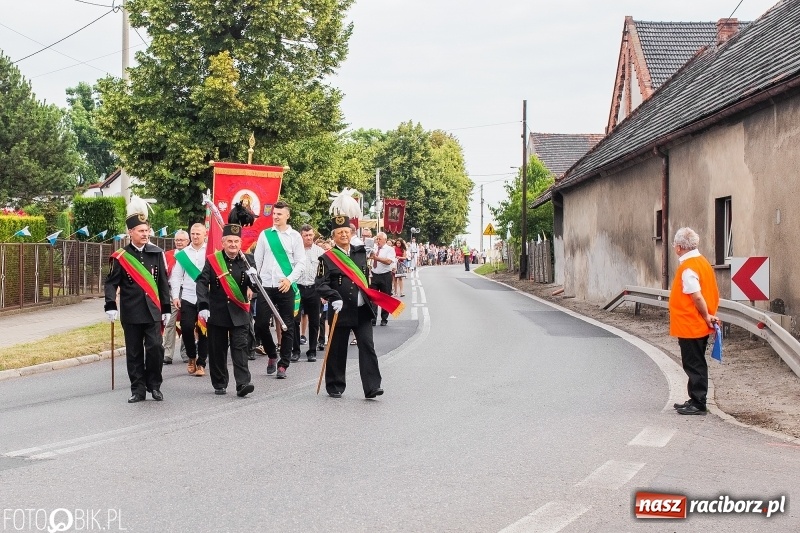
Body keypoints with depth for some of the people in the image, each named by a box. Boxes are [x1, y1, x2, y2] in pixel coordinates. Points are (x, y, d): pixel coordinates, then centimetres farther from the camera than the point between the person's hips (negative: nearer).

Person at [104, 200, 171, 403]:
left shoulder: (156, 253, 5)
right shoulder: (120, 257, -2)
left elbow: (163, 283, 8)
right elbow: (111, 283, -2)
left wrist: (166, 308, 8)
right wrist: (110, 306, -15)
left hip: (153, 311, 1)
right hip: (131, 313, -1)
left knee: (155, 347, -7)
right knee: (134, 352, 4)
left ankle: (154, 385, 9)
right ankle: (138, 389, 13)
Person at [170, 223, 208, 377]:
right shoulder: (183, 254, 9)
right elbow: (176, 277, 9)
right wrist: (175, 296, 1)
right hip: (187, 298, 2)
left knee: (204, 331, 2)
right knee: (187, 328, -4)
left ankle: (201, 363, 12)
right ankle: (192, 357, 20)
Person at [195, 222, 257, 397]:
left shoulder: (246, 261, 2)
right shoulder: (212, 260, -3)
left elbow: (254, 286, -1)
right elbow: (202, 283, -9)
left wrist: (253, 278, -25)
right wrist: (203, 306, -22)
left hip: (239, 313, 0)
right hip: (217, 313, 0)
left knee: (240, 347, -7)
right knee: (217, 350, 7)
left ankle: (242, 384, -11)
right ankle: (219, 384, 20)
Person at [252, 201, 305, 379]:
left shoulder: (295, 236, 2)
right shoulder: (264, 234, 7)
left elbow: (301, 263, -1)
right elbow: (257, 260, 8)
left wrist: (290, 279, -16)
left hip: (286, 287, -2)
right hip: (265, 286, 2)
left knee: (287, 327, 2)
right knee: (260, 324, -1)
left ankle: (283, 365, 10)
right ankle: (272, 355, 23)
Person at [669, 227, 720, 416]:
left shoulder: (687, 268, -20)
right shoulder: (702, 262, 9)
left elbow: (697, 297, -25)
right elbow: (710, 293, 12)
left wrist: (706, 316, -13)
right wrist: (709, 314, 9)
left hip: (689, 327, -9)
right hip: (699, 327, 9)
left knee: (694, 365, -1)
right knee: (696, 365, 17)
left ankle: (698, 404, 5)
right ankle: (696, 401, 27)